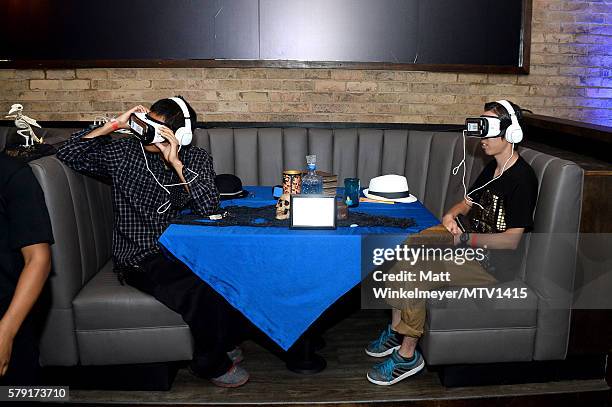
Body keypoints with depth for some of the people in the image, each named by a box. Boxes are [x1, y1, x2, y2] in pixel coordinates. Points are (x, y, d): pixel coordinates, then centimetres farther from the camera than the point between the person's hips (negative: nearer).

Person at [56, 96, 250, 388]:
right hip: (141, 259, -3)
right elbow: (69, 154, -1)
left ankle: (226, 340, 9)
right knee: (203, 294, -29)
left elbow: (208, 208, -10)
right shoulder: (123, 152, 4)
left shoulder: (197, 159, 5)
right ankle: (212, 363, -1)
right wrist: (113, 125, -7)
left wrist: (176, 163, -17)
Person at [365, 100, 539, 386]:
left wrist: (464, 239, -21)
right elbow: (468, 202, 20)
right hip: (472, 249, 9)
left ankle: (407, 356, -7)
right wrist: (451, 215, -3)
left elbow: (512, 240, -20)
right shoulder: (492, 167, 11)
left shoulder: (522, 178, -17)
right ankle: (396, 331, 10)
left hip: (495, 265, -9)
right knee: (404, 259, -1)